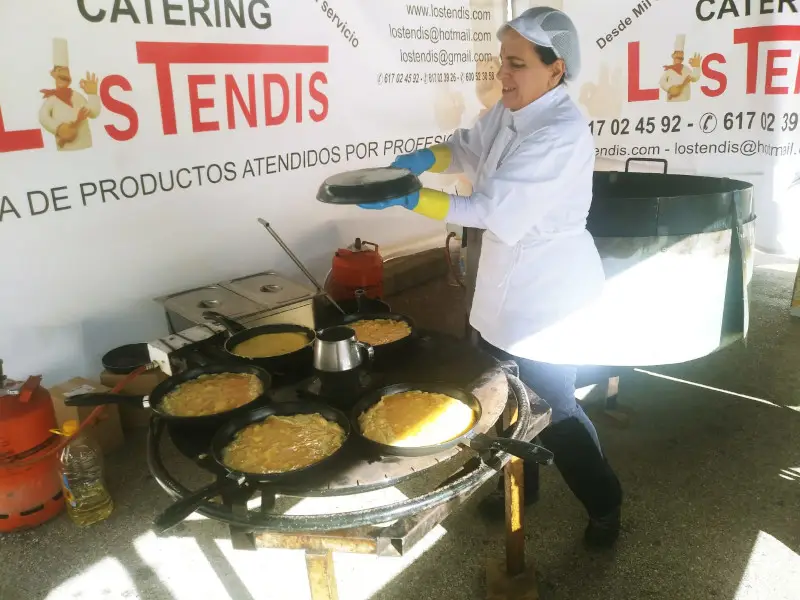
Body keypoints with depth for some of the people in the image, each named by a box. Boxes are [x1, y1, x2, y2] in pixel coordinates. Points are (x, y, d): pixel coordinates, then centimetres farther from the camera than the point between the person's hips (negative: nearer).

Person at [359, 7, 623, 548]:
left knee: (552, 407, 6)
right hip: (509, 282, 8)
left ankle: (606, 503, 32)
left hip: (548, 290, -8)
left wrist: (410, 199, -28)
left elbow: (495, 207, -29)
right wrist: (426, 158, -6)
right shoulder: (509, 111, 2)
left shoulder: (563, 133, -24)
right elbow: (470, 147, 16)